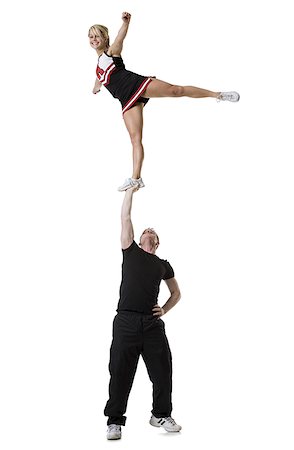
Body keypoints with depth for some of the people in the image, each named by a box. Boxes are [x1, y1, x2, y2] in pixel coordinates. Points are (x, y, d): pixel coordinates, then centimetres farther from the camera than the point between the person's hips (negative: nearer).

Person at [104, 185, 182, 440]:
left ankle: (161, 415, 23)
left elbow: (176, 292, 27)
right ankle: (115, 421, 8)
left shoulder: (163, 265, 18)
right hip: (126, 321, -2)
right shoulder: (131, 251, 12)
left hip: (153, 322, 3)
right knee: (121, 373, -1)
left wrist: (165, 310, 10)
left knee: (162, 371, 5)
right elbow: (125, 218, 7)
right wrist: (131, 189, 11)